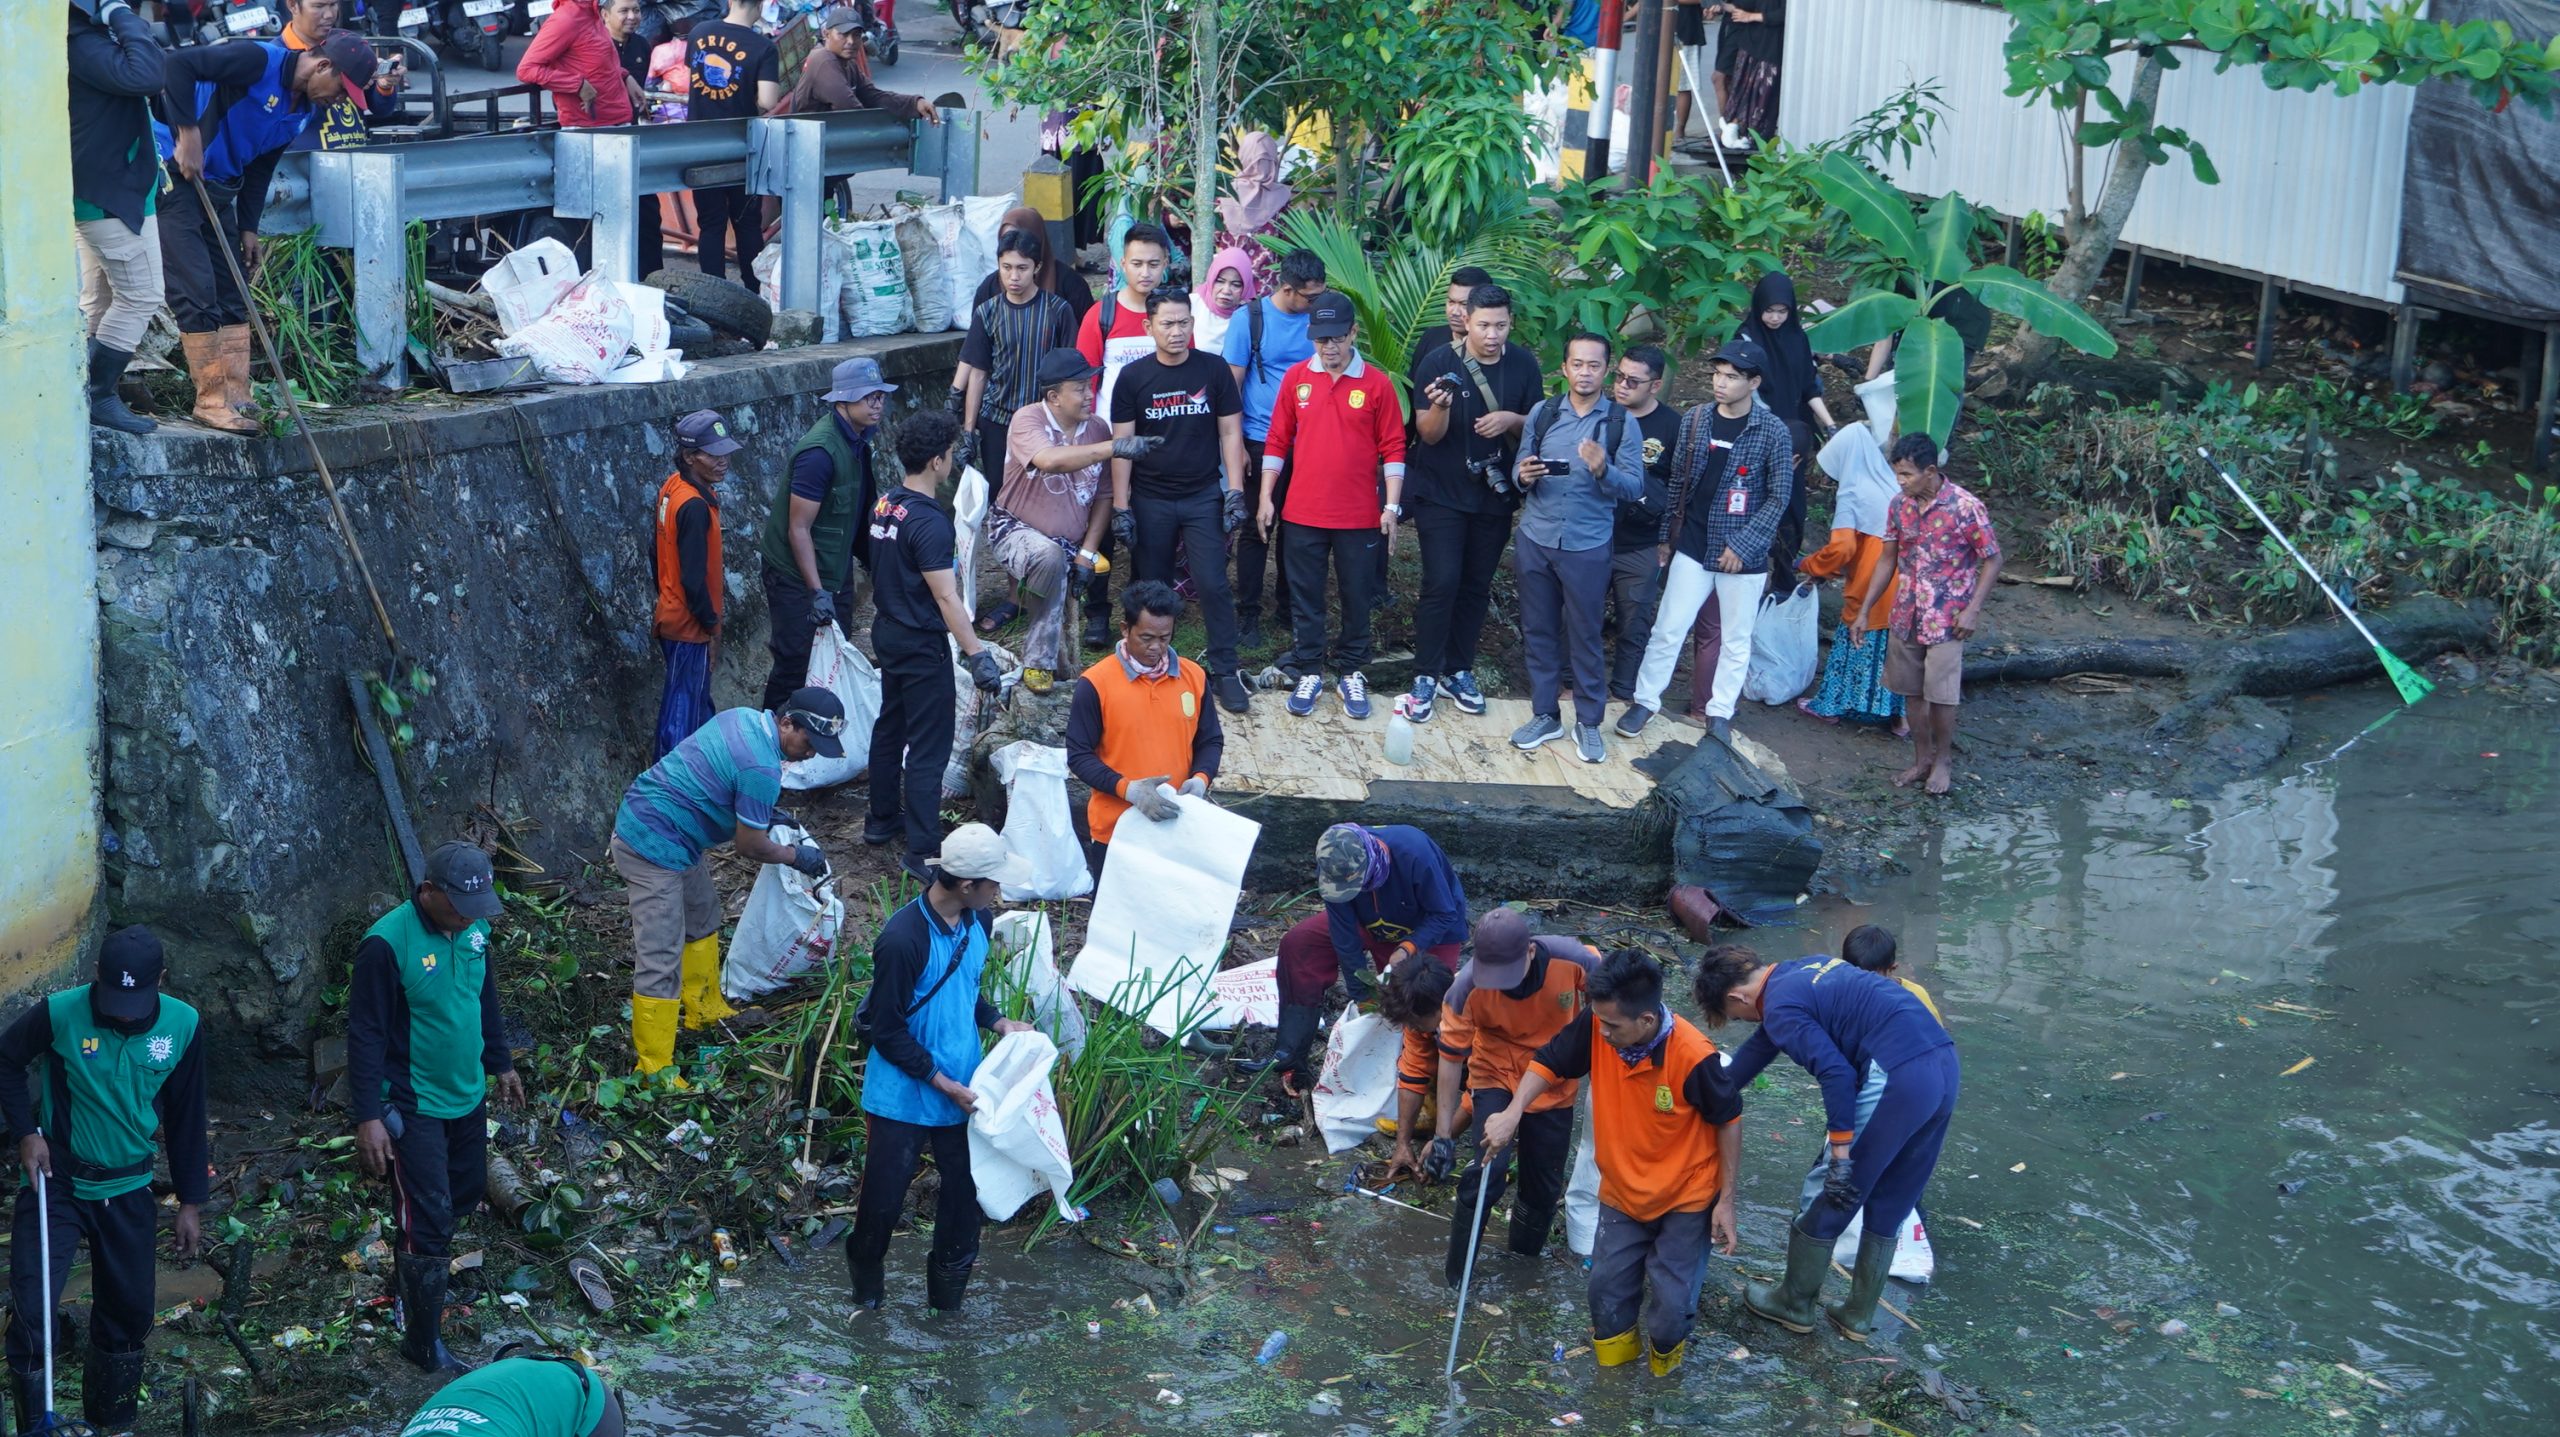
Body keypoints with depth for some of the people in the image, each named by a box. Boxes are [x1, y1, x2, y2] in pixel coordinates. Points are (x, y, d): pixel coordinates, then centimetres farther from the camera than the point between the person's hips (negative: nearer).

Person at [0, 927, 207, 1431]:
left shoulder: (182, 1026, -10)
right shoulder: (60, 1014, -19)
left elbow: (186, 1117, 2)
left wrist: (190, 1202, 5)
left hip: (128, 1191, 3)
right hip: (56, 1183, -3)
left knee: (129, 1315, 13)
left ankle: (113, 1423, 33)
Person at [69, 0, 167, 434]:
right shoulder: (84, 40, -22)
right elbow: (145, 76, -35)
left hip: (95, 190, 11)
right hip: (114, 191, -11)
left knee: (99, 300, 14)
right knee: (140, 296, -5)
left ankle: (87, 395, 17)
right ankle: (99, 397, -3)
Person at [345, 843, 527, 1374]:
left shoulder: (474, 928, -2)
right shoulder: (387, 943, -24)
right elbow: (365, 1035, -19)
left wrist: (500, 1063, 23)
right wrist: (368, 1116, -20)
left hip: (468, 1096, 7)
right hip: (414, 1107, -7)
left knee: (464, 1197, 19)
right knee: (428, 1222, -4)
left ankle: (413, 1271, 43)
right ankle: (424, 1344, 7)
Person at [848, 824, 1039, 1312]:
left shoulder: (976, 921, -4)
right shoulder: (903, 941, -27)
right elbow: (888, 1032, -20)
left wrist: (998, 1021, 0)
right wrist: (942, 1083, -18)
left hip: (961, 1087, 6)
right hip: (904, 1095, -6)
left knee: (965, 1187, 13)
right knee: (885, 1196, 9)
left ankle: (950, 1283, 34)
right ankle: (866, 1269, 39)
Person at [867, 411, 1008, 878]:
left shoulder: (885, 504, 2)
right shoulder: (930, 523, -25)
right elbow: (946, 598, -29)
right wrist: (977, 655, -29)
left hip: (887, 630, 9)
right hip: (921, 644, -9)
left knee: (890, 726, 23)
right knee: (928, 747, -3)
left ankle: (882, 819, 36)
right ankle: (923, 851, -1)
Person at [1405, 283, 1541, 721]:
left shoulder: (1524, 366, -3)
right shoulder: (1438, 363, -12)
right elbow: (1429, 434, -11)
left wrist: (1511, 419, -17)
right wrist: (1440, 407, -33)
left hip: (1495, 494, 4)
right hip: (1441, 493, -3)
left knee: (1477, 586, 10)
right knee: (1442, 582, -11)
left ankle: (1458, 670, 22)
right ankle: (1426, 676, -2)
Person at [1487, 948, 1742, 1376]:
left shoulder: (1693, 1057, -31)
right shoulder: (1597, 1027, -21)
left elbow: (1728, 1120, -15)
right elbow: (1549, 1063, -4)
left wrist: (1726, 1201, -9)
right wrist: (1513, 1113, -20)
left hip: (1685, 1198, -4)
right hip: (1622, 1192, 4)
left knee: (1671, 1304, -1)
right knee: (1608, 1288, 9)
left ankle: (1666, 1345, 33)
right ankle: (1614, 1341, 40)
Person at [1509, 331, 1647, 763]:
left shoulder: (1622, 424, -4)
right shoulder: (1542, 412, 4)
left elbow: (1634, 487, -8)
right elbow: (1521, 469, 8)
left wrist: (1603, 470, -27)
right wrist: (1524, 476, -15)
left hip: (1587, 548, -3)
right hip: (1536, 541, 3)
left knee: (1585, 636, 3)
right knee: (1538, 631, 10)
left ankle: (1588, 723, 15)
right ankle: (1545, 715, 22)